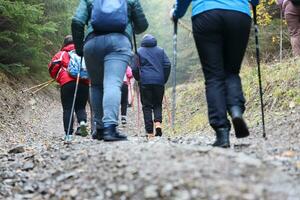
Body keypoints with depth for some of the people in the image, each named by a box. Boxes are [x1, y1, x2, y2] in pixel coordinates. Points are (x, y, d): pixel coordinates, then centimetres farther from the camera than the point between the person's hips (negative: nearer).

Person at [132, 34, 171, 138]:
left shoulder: (139, 51, 7)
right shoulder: (160, 50, 12)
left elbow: (134, 69, 1)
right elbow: (167, 65, 5)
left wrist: (138, 79, 16)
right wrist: (164, 80, 12)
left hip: (145, 82, -2)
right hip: (159, 82, 2)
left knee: (147, 106, 2)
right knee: (158, 104, 13)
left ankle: (150, 132, -3)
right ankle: (158, 123, -14)